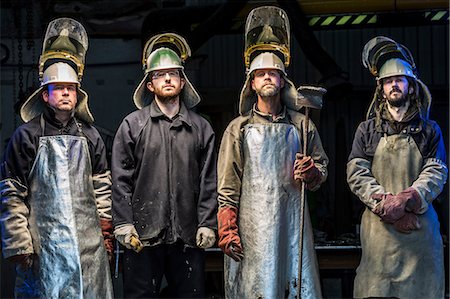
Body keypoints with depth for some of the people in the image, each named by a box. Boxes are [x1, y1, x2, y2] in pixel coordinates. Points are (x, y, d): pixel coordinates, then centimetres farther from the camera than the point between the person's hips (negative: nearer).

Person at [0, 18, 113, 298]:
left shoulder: (90, 136, 14)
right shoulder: (27, 135, 1)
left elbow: (102, 188, 17)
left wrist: (106, 231, 12)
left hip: (89, 243, 4)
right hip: (43, 245, -3)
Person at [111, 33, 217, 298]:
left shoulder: (201, 127, 11)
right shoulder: (133, 124, 5)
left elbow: (209, 181, 9)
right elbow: (121, 179, 1)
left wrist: (207, 224, 0)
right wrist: (123, 224, -6)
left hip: (188, 236, 2)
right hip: (143, 234, -2)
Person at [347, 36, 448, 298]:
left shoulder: (429, 131, 14)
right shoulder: (367, 130, 14)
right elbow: (357, 174, 3)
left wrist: (406, 201, -16)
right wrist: (386, 205, -12)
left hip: (420, 225, 0)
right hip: (379, 226, 0)